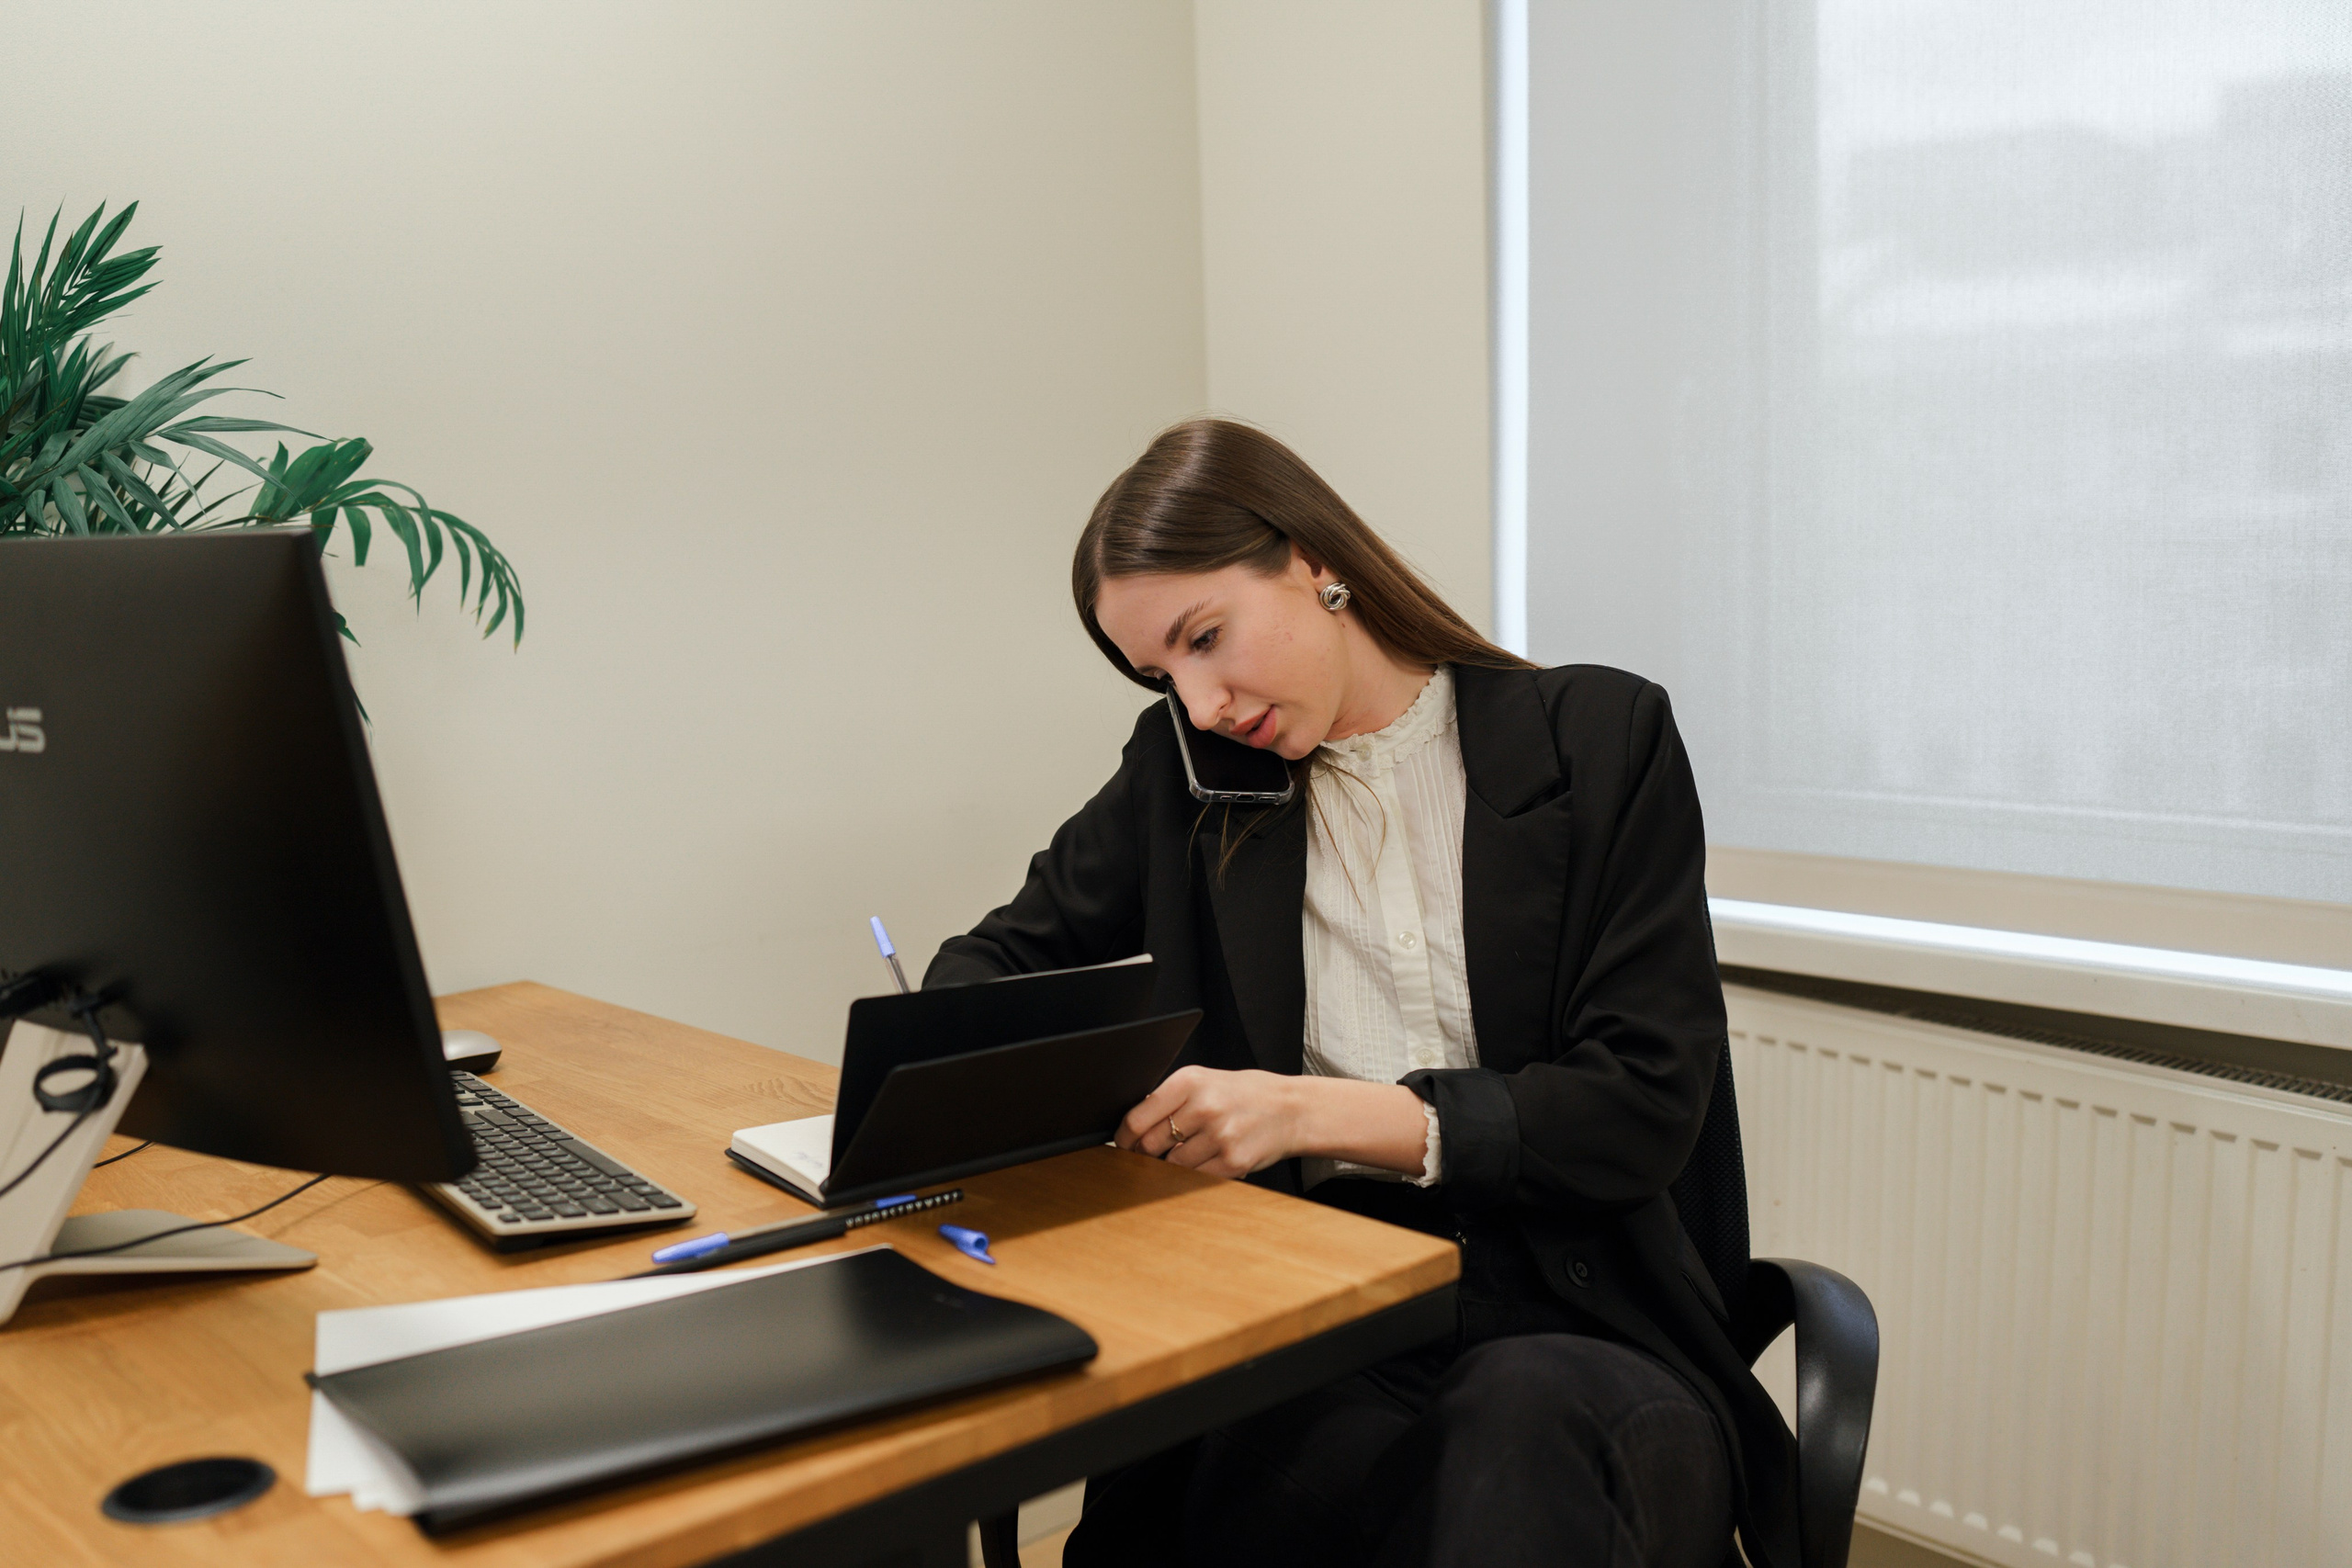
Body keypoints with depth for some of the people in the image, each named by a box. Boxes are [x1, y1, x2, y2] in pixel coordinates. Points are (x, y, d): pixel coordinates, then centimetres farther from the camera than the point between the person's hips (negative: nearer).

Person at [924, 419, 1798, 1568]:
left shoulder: (1601, 738, 0)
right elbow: (998, 958, 19)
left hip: (1572, 1327, 0)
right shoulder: (1185, 772, 10)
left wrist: (1312, 1110, -16)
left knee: (1526, 1423, -36)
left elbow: (1642, 1106, -5)